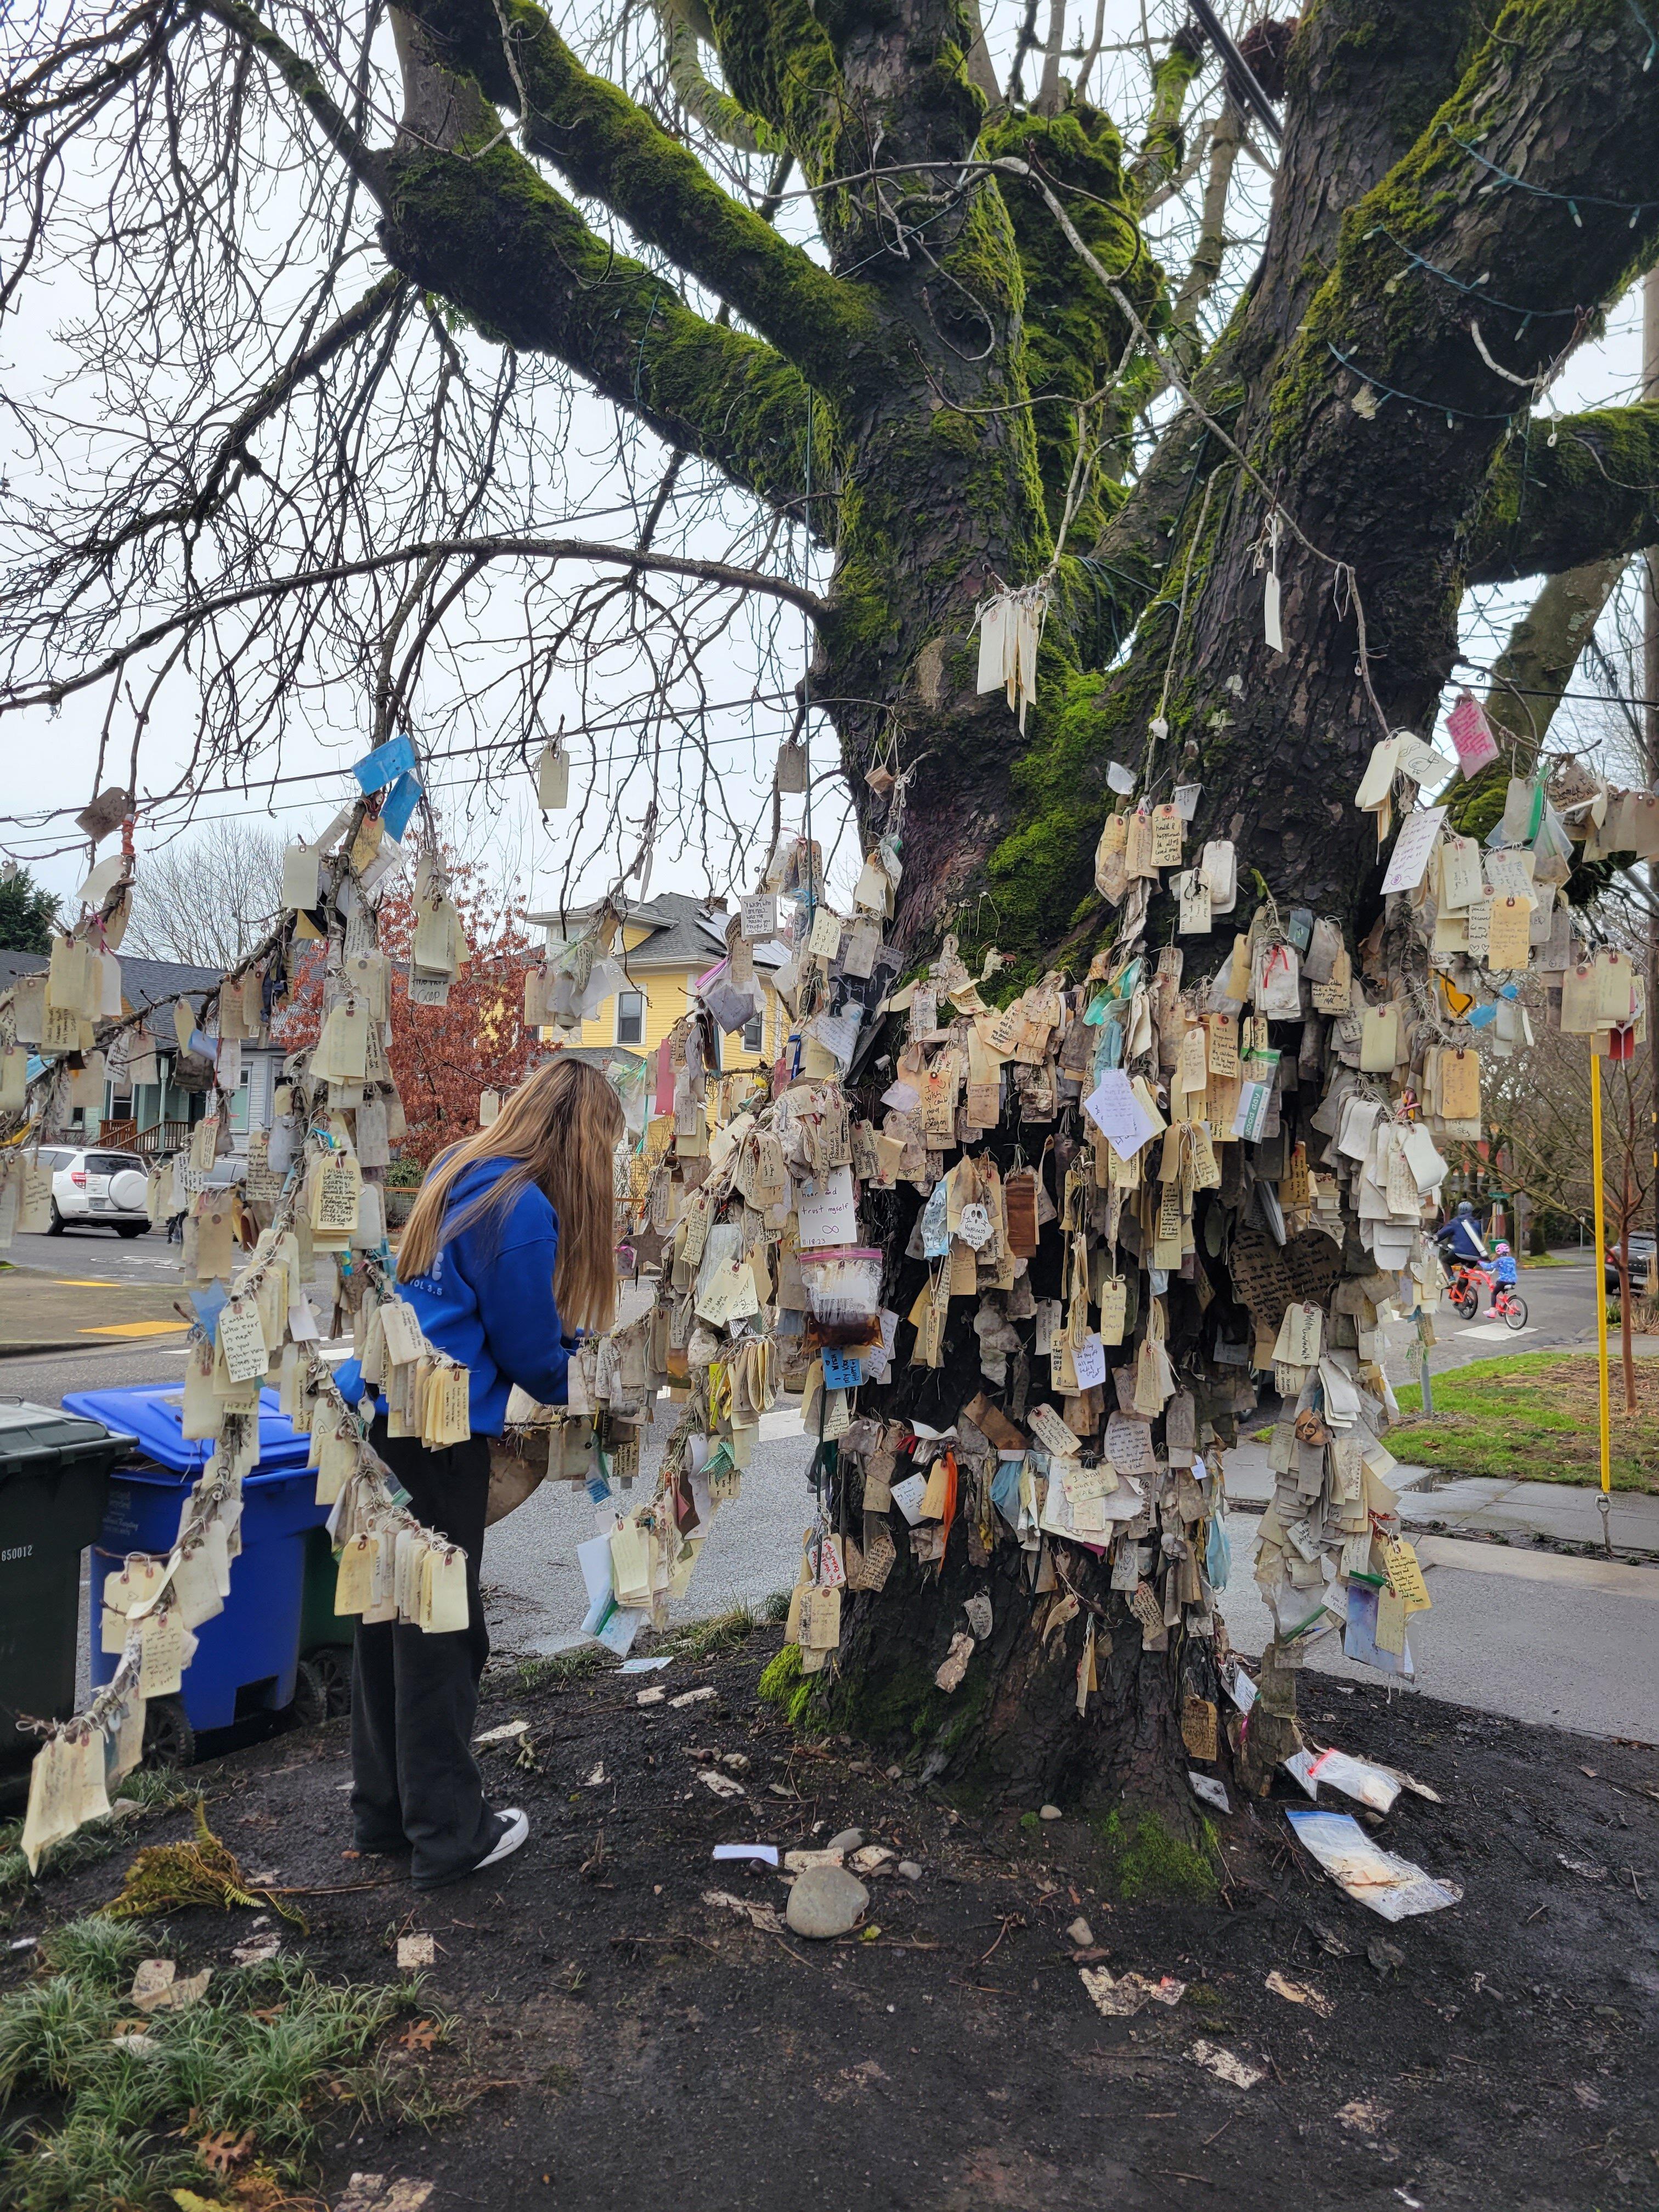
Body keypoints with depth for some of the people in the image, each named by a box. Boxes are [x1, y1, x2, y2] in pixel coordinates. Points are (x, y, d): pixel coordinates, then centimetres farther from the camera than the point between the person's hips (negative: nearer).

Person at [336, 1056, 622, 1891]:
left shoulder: (457, 1167, 8)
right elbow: (531, 1350, -9)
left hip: (373, 1409, 9)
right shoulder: (527, 1212, -18)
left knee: (386, 1620, 18)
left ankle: (383, 1811, 33)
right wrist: (570, 1386, 12)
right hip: (435, 1435, -9)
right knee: (440, 1634, 5)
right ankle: (447, 1835, 20)